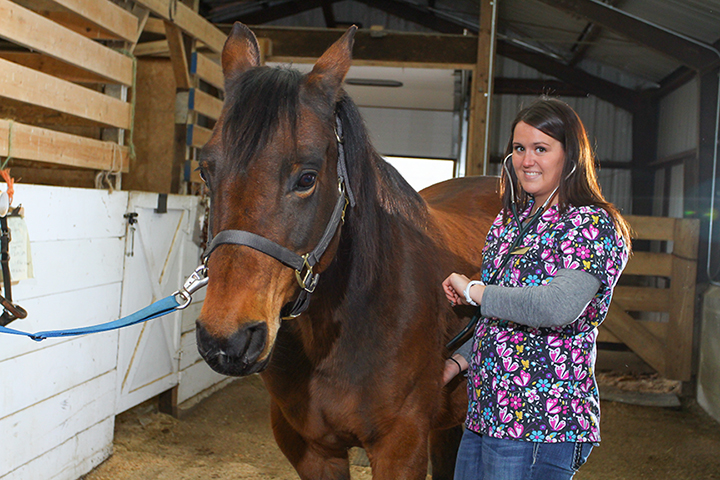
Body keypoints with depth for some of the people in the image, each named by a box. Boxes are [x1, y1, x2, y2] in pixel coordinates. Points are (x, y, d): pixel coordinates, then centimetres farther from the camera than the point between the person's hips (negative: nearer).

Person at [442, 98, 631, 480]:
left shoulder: (591, 224, -11)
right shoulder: (510, 220, 14)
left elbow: (560, 307, -28)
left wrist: (474, 291, -17)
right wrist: (459, 361, 9)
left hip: (541, 424, -8)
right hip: (484, 411, 8)